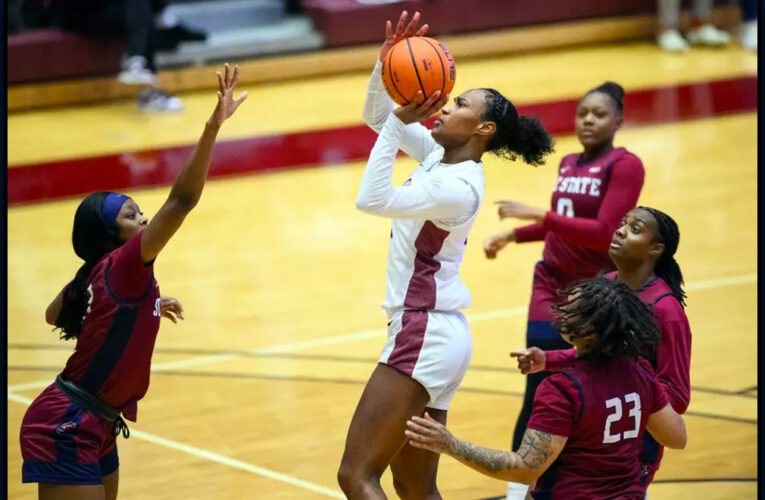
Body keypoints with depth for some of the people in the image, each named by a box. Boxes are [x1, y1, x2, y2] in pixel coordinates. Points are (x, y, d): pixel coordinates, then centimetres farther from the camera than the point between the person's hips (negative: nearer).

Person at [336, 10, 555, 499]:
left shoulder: (459, 188, -18)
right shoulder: (440, 154, 7)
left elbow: (373, 200, -27)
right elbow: (377, 116, 17)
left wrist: (401, 121, -24)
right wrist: (387, 60, 1)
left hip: (425, 336, -10)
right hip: (432, 333, 10)